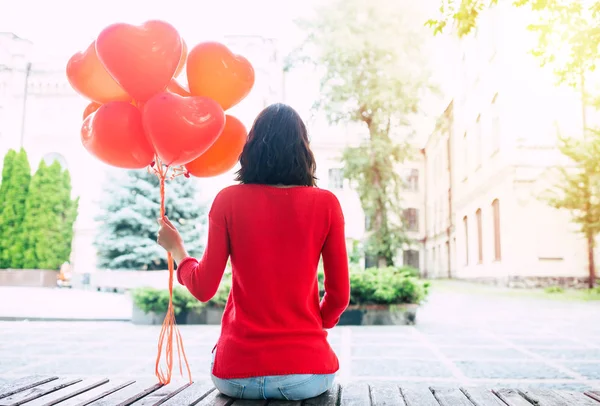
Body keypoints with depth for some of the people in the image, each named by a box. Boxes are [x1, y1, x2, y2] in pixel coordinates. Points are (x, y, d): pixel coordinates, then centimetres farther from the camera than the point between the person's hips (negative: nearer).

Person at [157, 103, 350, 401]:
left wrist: (175, 248, 14)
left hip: (238, 374, 1)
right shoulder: (325, 204, -6)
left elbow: (203, 288, -4)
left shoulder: (229, 200, -6)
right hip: (307, 371, 0)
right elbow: (339, 295, -2)